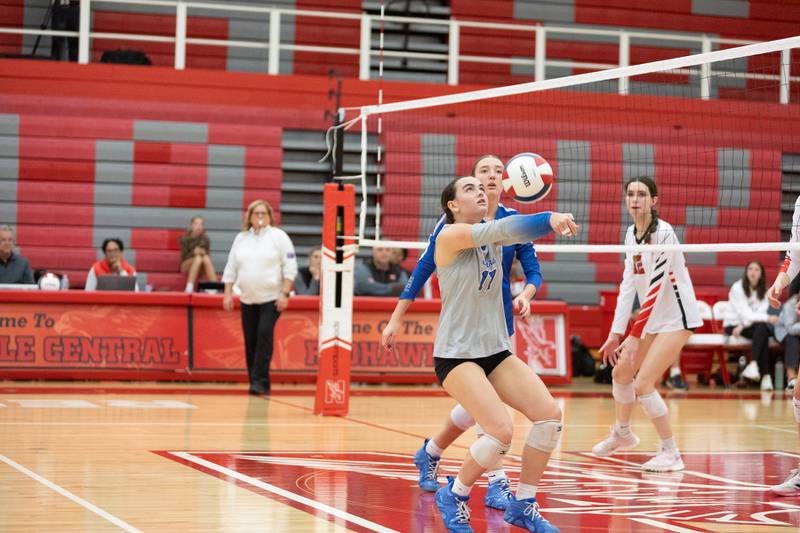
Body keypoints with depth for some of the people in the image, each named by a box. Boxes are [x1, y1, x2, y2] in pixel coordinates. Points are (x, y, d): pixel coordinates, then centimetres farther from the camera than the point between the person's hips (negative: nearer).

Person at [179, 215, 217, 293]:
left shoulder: (205, 238, 2)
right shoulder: (185, 238, -3)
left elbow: (208, 254, -1)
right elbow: (183, 257, -8)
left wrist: (203, 253, -25)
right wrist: (194, 253, -28)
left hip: (200, 268, 2)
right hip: (187, 266, -2)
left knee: (206, 258, -32)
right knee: (198, 258, -34)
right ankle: (189, 288, -44)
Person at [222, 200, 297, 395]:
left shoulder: (278, 236, -2)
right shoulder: (241, 238, 11)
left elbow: (290, 267, -5)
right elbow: (231, 268, 14)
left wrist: (285, 294, -12)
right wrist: (228, 293, 7)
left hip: (272, 298, -5)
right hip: (248, 299, 5)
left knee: (264, 334, -18)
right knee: (250, 340, 4)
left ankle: (260, 381, -15)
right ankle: (255, 381, 13)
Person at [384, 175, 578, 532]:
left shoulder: (493, 236, 10)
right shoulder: (450, 235, -12)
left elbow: (513, 230, -9)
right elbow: (495, 231, -27)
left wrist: (551, 219, -30)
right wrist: (550, 219, -39)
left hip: (496, 351, 7)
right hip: (456, 354, -7)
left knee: (550, 415, -9)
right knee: (502, 430, -22)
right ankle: (454, 496, 5)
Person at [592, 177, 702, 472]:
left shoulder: (663, 232, -21)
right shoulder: (631, 233, 4)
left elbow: (655, 288, -24)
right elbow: (628, 283, 5)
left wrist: (635, 337, -24)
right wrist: (616, 333, 1)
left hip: (676, 317, -8)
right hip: (652, 316, 8)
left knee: (643, 384, -16)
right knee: (621, 371, 16)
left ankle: (671, 454, -4)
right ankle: (622, 433, 40)